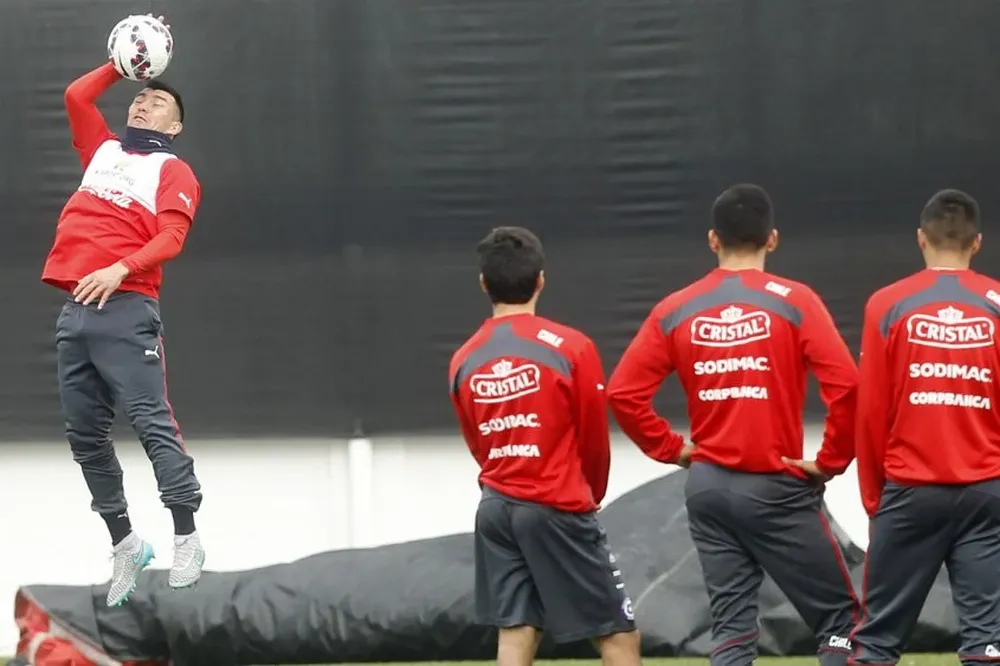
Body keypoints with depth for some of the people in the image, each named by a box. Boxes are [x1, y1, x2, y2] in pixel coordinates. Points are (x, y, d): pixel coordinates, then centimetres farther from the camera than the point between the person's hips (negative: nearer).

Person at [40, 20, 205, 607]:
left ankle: (187, 540, -13)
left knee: (152, 423, -13)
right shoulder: (103, 151, 23)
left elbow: (171, 237, -7)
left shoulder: (173, 171, 7)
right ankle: (124, 543, 9)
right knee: (85, 435, 3)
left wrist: (121, 268, -21)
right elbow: (77, 95, 26)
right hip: (75, 310, 6)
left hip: (125, 308, -6)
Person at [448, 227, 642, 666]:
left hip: (495, 509, 5)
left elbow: (478, 446, 13)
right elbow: (595, 440, 0)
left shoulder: (463, 362, 5)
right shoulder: (571, 348, -9)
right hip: (558, 510, -5)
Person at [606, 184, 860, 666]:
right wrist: (832, 460, -6)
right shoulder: (793, 302, -7)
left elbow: (623, 393, 0)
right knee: (838, 617, 5)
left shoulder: (675, 310, 3)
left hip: (708, 487, 4)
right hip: (777, 488, -4)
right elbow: (845, 384, -18)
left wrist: (672, 448, 9)